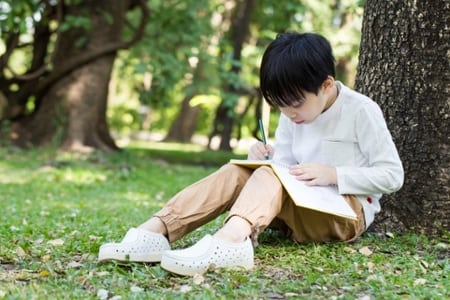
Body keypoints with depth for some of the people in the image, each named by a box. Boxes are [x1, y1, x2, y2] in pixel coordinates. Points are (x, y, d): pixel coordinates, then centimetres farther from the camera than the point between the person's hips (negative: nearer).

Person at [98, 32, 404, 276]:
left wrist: (333, 174, -24)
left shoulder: (361, 111, -12)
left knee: (270, 176, -31)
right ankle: (155, 232, -40)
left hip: (349, 212, -6)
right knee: (236, 173, -19)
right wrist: (267, 158, -13)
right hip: (300, 210, 6)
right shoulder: (294, 115, 7)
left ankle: (227, 243, -62)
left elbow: (393, 175, -12)